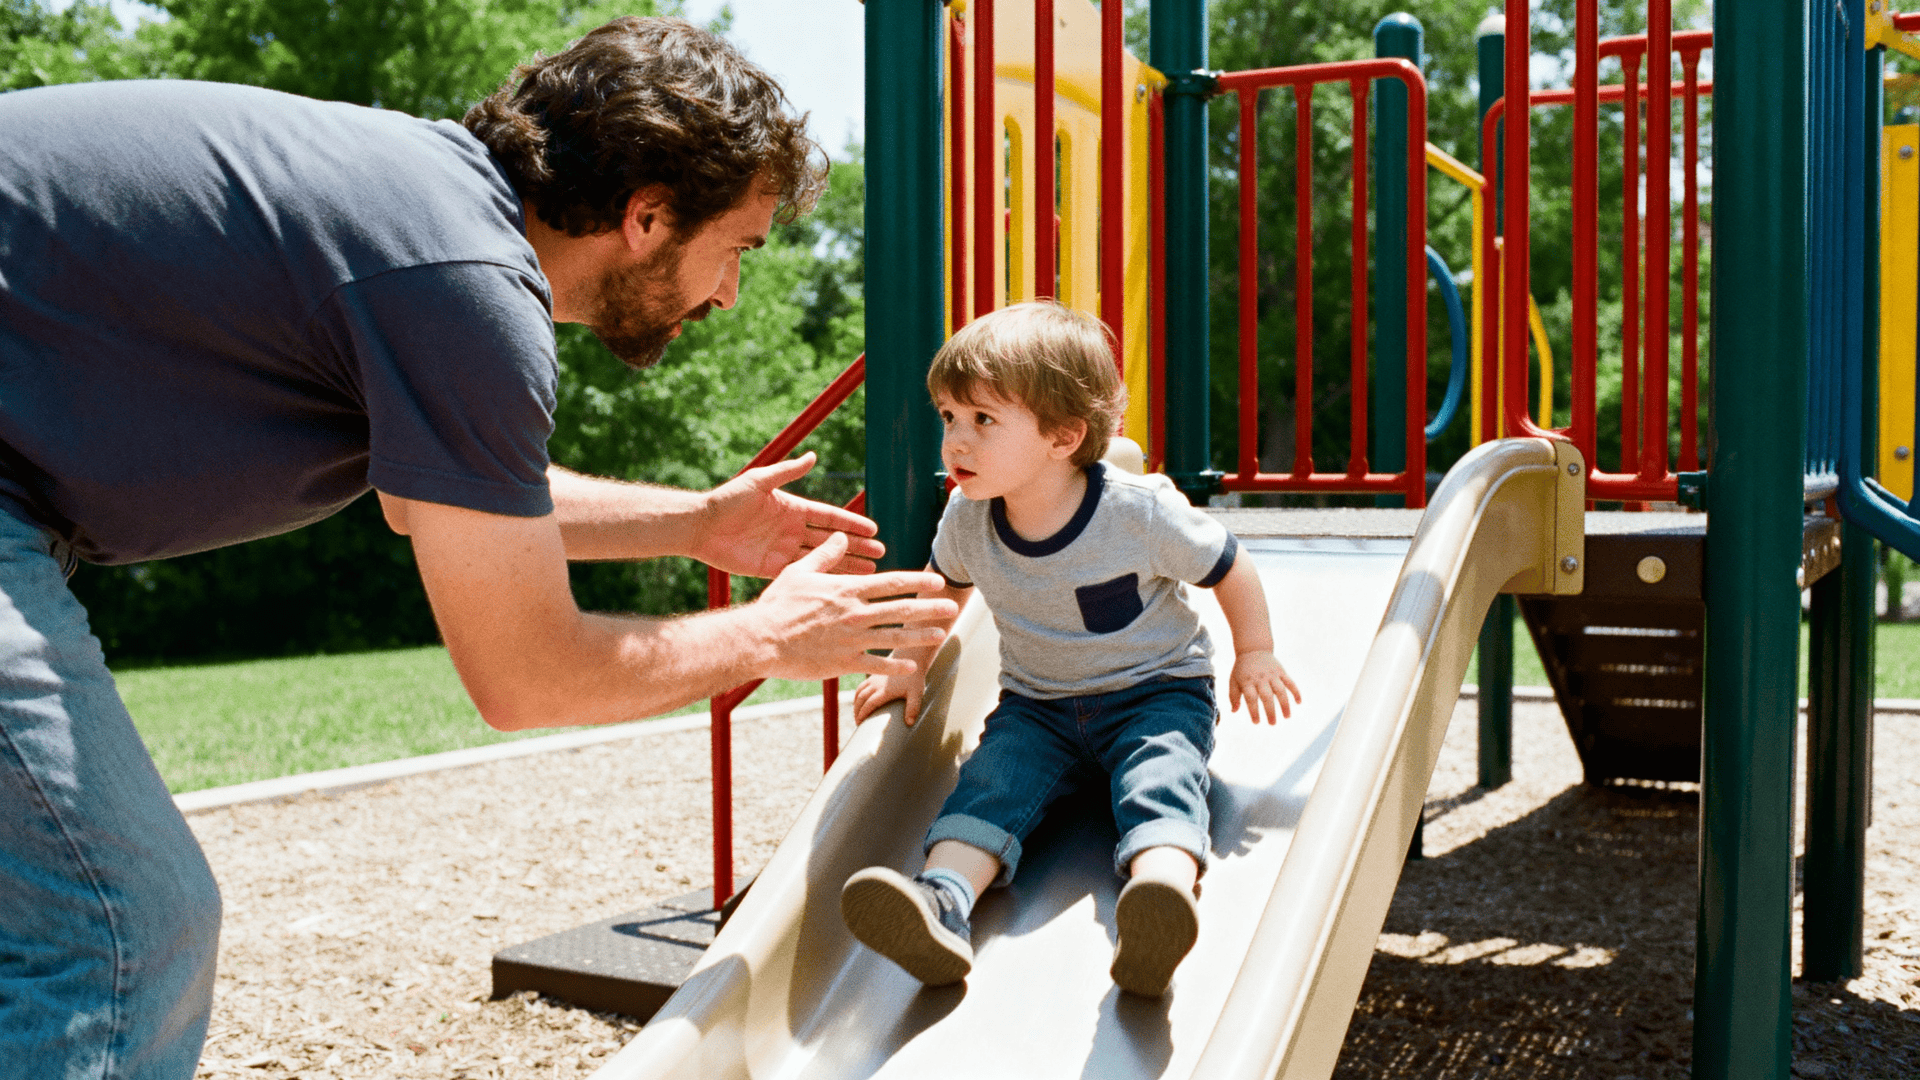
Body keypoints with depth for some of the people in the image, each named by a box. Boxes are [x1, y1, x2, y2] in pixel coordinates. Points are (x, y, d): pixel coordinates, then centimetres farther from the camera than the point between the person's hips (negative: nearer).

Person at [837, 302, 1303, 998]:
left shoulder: (1140, 512, -19)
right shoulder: (966, 521, -6)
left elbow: (1229, 569, -3)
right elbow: (944, 586, 18)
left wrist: (1255, 655, 4)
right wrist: (911, 665, 11)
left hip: (1156, 692, -4)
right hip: (1037, 705, 4)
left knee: (1159, 782, -34)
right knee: (989, 780, -26)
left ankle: (1156, 916, -61)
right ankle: (940, 906, -47)